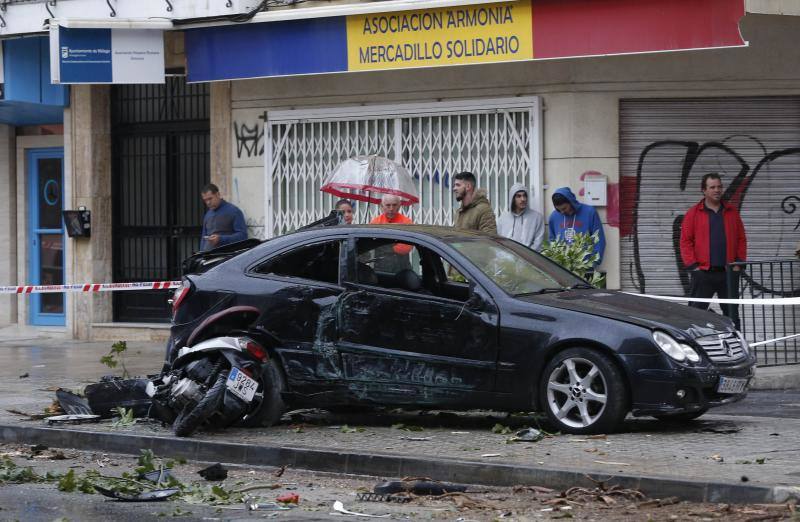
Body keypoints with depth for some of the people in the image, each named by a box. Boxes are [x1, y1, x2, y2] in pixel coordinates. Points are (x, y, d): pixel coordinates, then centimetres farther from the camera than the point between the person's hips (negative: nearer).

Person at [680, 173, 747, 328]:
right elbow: (685, 241, -1)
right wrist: (692, 265, -8)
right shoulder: (693, 213, 2)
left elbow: (741, 239, 12)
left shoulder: (731, 212, 11)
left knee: (732, 314, 7)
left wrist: (739, 262, 2)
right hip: (702, 273, -3)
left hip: (728, 273, 3)